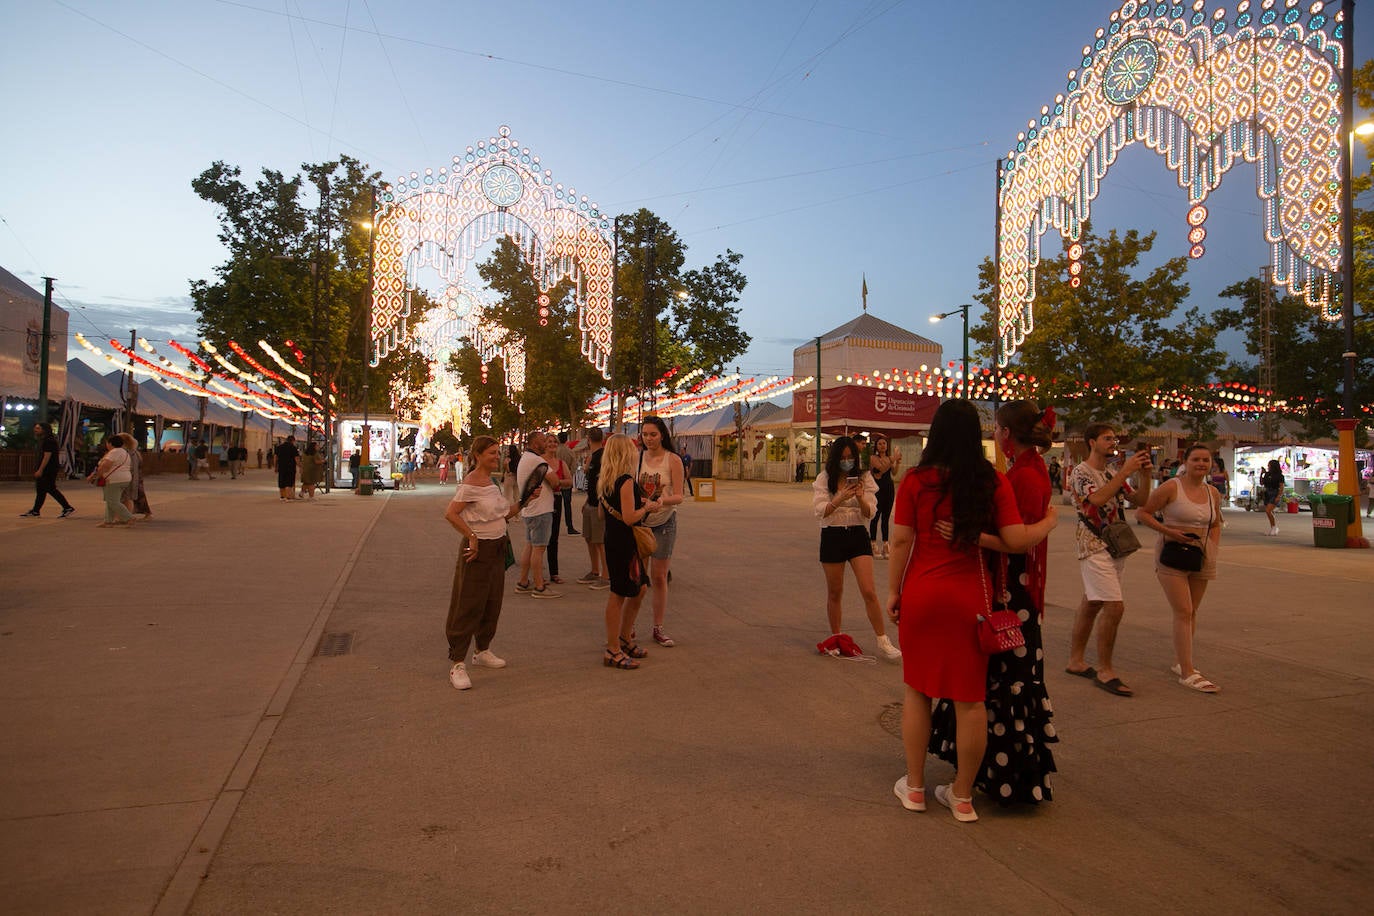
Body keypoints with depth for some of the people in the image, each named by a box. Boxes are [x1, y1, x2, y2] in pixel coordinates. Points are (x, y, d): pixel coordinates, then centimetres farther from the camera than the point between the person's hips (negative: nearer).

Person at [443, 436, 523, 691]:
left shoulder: (493, 483, 11)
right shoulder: (470, 484, -15)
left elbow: (505, 514, 17)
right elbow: (450, 514, -24)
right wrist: (472, 537, -26)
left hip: (497, 549, 9)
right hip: (479, 549, -9)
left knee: (492, 603, 17)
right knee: (468, 606, -5)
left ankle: (483, 651, 32)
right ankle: (458, 664, 0)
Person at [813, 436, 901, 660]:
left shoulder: (864, 478, 2)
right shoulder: (824, 479, -1)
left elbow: (869, 513, -1)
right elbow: (820, 510, -11)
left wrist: (860, 498, -22)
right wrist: (840, 498, -26)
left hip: (858, 534, 0)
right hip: (832, 536, 0)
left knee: (869, 592, -7)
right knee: (834, 593, 10)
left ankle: (883, 641, 2)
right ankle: (836, 638, 26)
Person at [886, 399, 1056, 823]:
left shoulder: (915, 480, -6)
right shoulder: (993, 481, -5)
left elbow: (901, 541, -6)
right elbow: (1016, 540, -7)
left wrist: (893, 589, 4)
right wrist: (1048, 523, 13)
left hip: (921, 594, 0)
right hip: (971, 598, 0)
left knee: (918, 690, 14)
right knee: (970, 698, 10)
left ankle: (914, 787, 24)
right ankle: (962, 796, 21)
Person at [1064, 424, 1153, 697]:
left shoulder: (1113, 473, 16)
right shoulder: (1080, 472, -8)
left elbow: (1140, 501, 12)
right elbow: (1098, 498, -26)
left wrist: (1145, 475, -3)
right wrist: (1126, 471, -24)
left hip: (1115, 546, 8)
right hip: (1094, 546, -8)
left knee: (1091, 604, 12)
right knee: (1114, 607, -13)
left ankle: (1076, 660, 21)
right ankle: (1104, 671, -3)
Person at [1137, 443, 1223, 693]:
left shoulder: (1213, 493, 8)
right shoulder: (1171, 488, -10)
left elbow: (1215, 524, 22)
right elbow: (1142, 512, -9)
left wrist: (1214, 548, 7)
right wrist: (1168, 531, -18)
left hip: (1202, 557, 6)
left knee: (1191, 612, 14)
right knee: (1183, 612, -11)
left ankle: (1181, 663, 27)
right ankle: (1188, 673, -9)